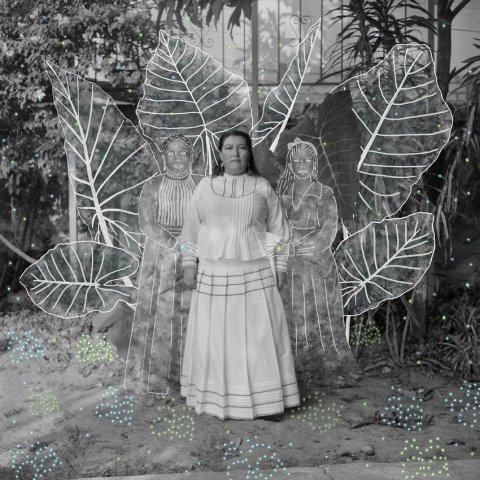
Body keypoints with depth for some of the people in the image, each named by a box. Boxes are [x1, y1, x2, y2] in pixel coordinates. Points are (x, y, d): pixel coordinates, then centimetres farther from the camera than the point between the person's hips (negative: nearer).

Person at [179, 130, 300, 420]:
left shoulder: (263, 187, 4)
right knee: (215, 336, 5)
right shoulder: (206, 186, 6)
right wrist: (189, 264, 3)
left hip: (256, 274, -1)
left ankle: (264, 399, 13)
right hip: (213, 274, 1)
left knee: (259, 336, 1)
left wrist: (281, 267, 1)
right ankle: (215, 398, 18)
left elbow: (278, 230, 6)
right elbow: (191, 229, 9)